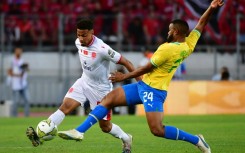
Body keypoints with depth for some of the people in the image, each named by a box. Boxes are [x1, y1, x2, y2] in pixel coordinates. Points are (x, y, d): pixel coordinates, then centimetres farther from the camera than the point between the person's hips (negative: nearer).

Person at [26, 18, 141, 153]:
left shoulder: (102, 49, -29)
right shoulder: (78, 43, -8)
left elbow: (126, 63, -22)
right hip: (84, 82, 5)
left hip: (101, 88, -5)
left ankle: (126, 139, 33)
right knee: (65, 106, -17)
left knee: (105, 126, 5)